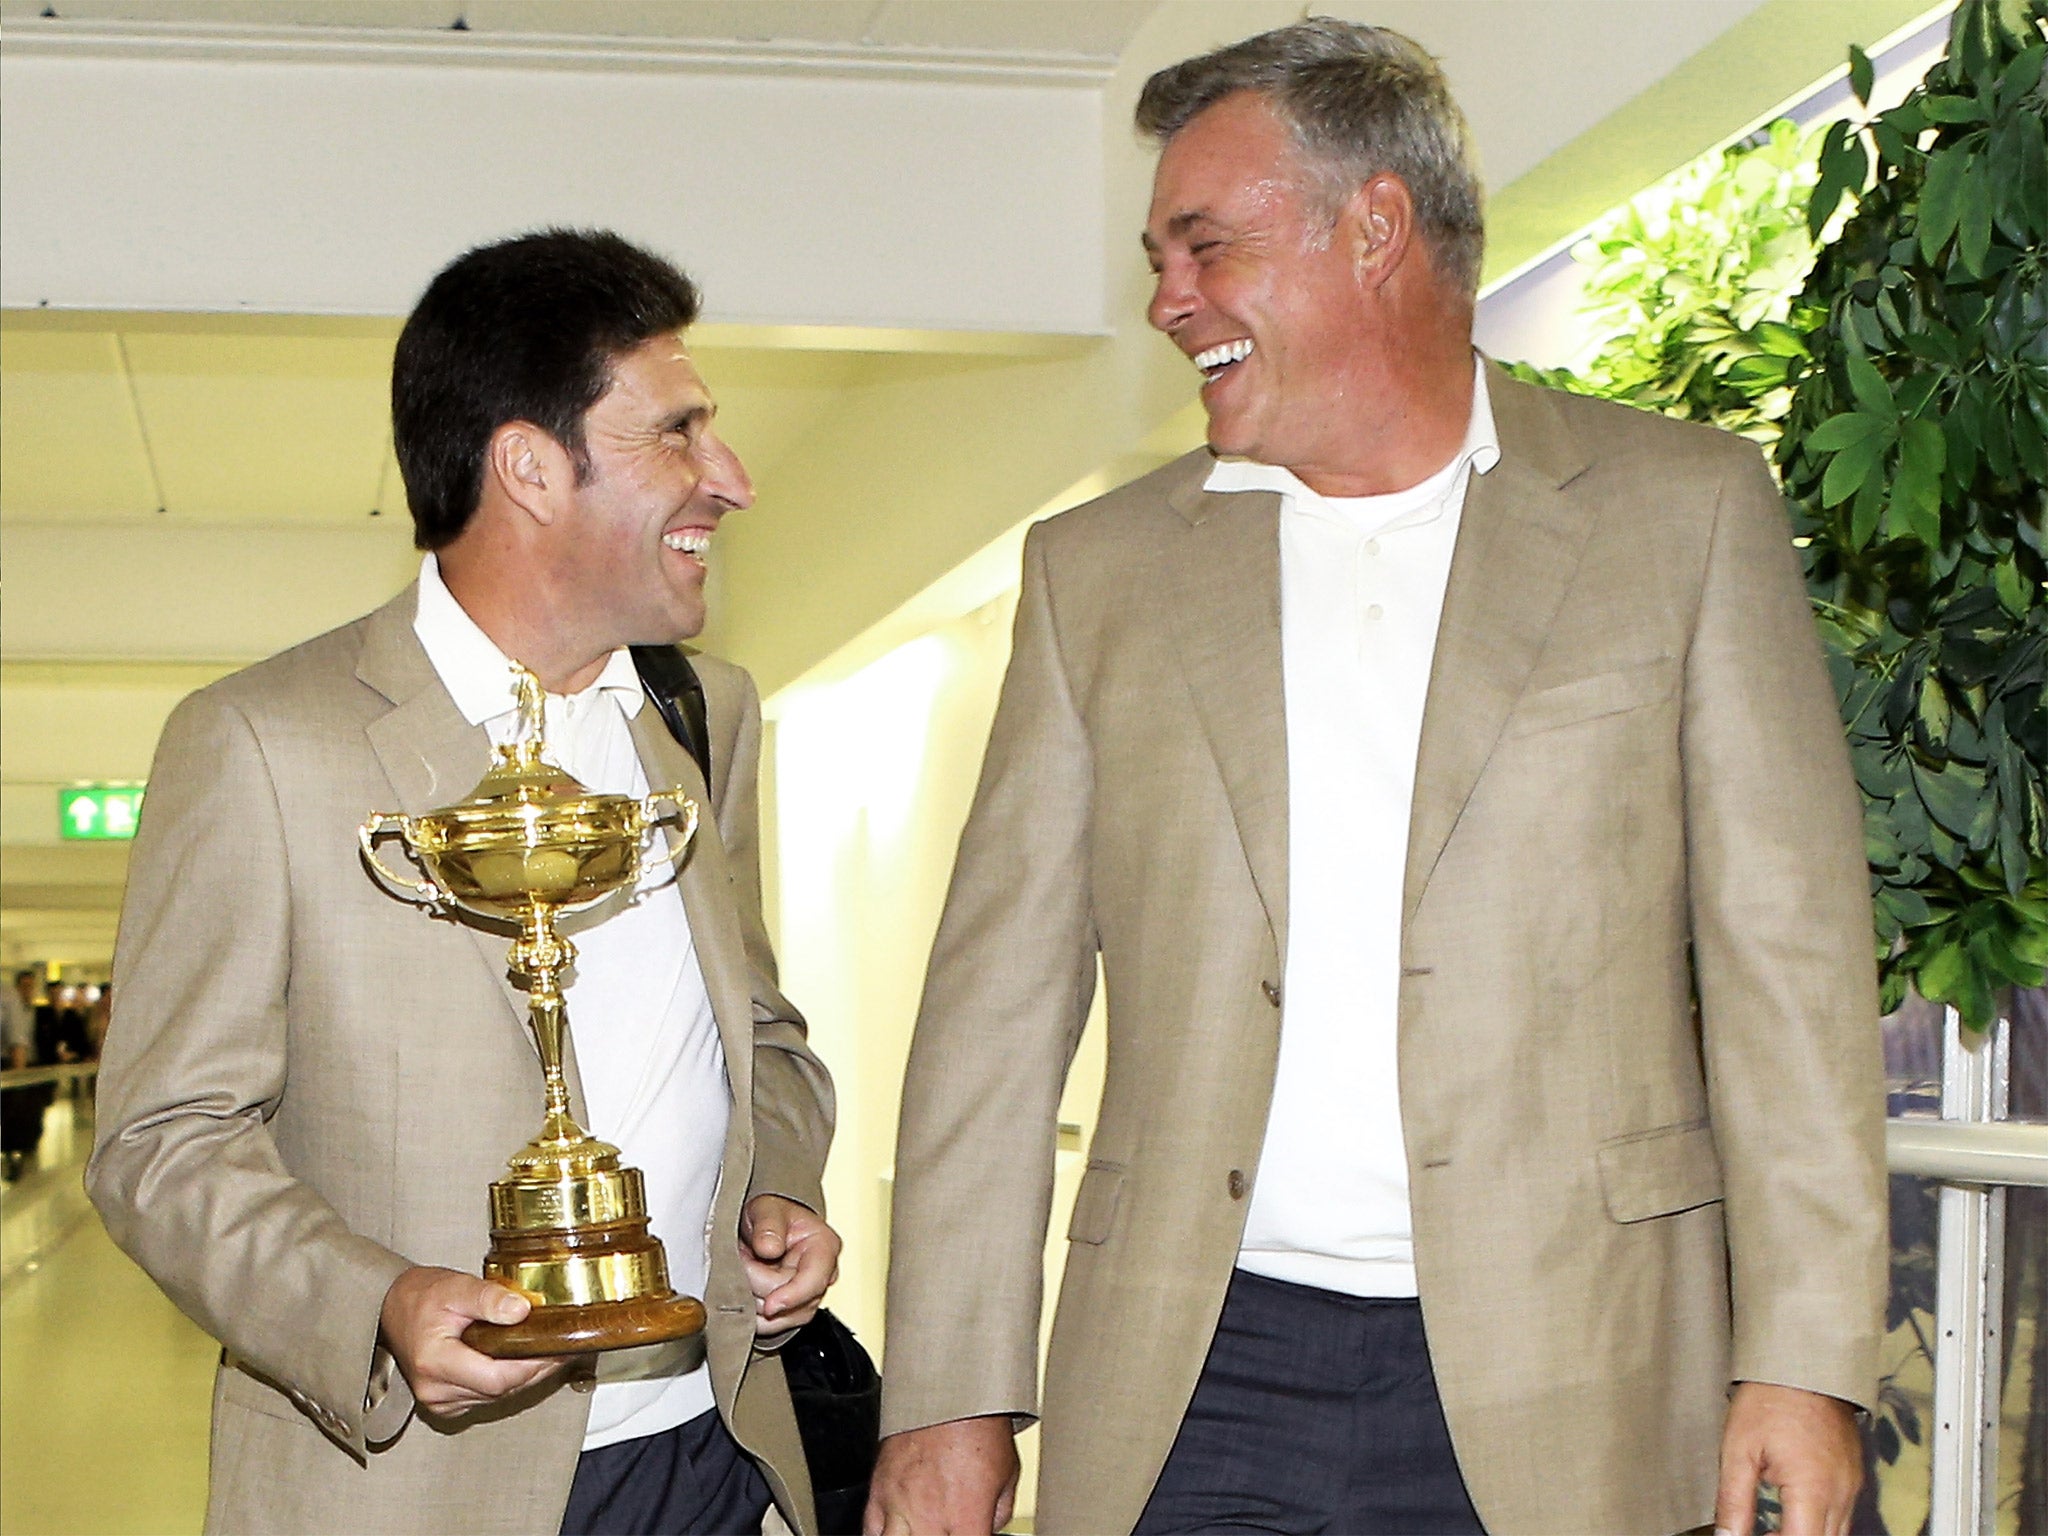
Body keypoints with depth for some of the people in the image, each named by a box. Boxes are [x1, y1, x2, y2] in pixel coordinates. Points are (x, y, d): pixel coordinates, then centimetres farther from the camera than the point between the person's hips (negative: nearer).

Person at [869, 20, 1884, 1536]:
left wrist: (1808, 1357, -5)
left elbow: (1787, 953, 1)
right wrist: (951, 1396, 2)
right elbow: (999, 997, 8)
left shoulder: (1683, 510, 4)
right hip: (1189, 1390, 2)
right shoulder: (1099, 568, 10)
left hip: (1553, 1387, -1)